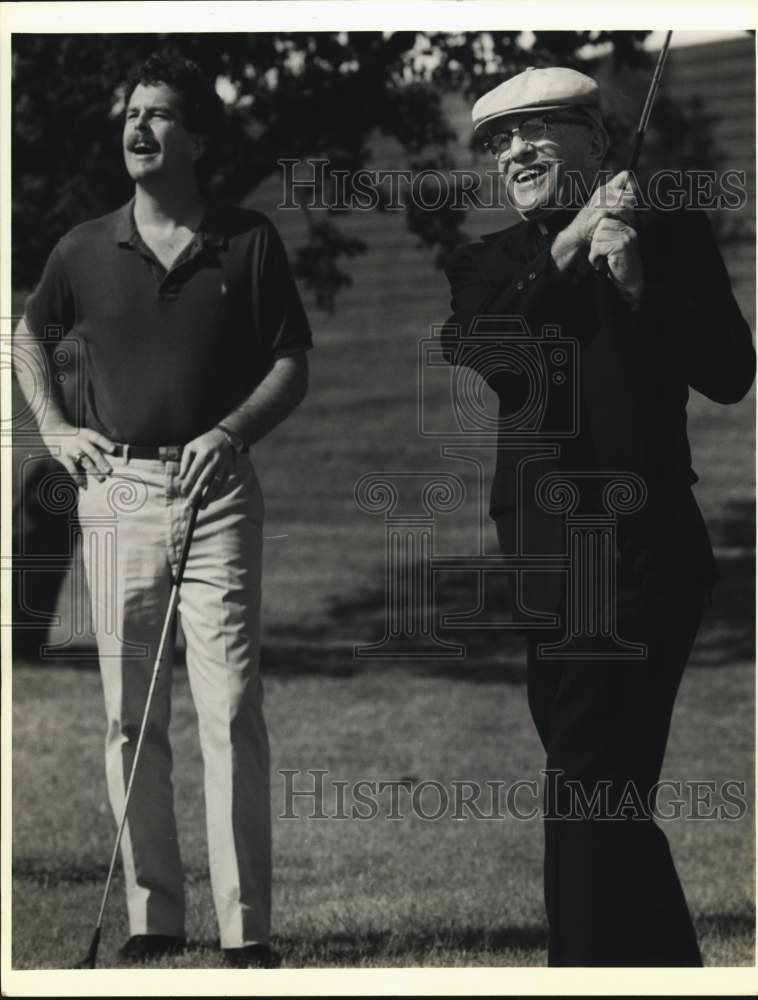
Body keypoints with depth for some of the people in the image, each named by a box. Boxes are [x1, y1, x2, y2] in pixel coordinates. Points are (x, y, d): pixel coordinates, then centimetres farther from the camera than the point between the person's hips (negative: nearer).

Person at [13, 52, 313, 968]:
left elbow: (291, 366, 4)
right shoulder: (87, 250, 6)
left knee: (230, 710, -9)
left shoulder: (249, 243, 0)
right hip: (115, 492, 3)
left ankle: (245, 929, -7)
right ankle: (152, 917, 12)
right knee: (129, 719, 4)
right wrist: (54, 428, 11)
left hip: (215, 494, -3)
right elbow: (29, 332, 24)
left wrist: (231, 430, -12)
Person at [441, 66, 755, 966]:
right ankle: (669, 966, 22)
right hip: (542, 554, 4)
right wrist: (568, 247, -16)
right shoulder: (490, 265, 11)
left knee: (588, 792, -10)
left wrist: (637, 285, -17)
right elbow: (475, 354, -10)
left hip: (640, 546, -4)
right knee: (608, 796, 10)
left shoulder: (671, 238, 2)